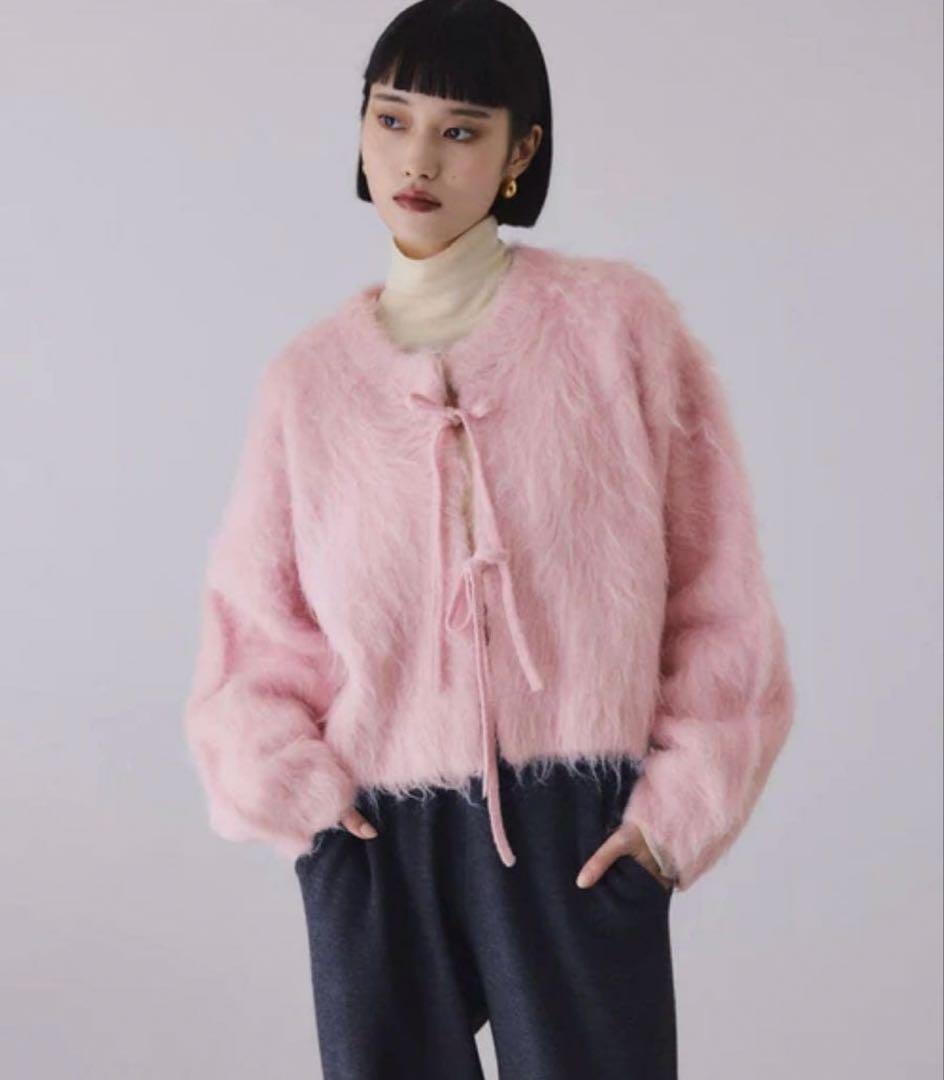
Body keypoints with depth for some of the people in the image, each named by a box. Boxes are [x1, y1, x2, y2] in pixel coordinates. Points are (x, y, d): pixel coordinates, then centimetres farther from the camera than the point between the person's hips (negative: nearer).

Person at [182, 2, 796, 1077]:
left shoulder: (620, 322, -1)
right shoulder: (309, 379, 4)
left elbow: (715, 584, -1)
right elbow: (252, 625, 9)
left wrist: (682, 803, -6)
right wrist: (291, 784, -6)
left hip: (583, 836, -2)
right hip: (374, 839, 2)